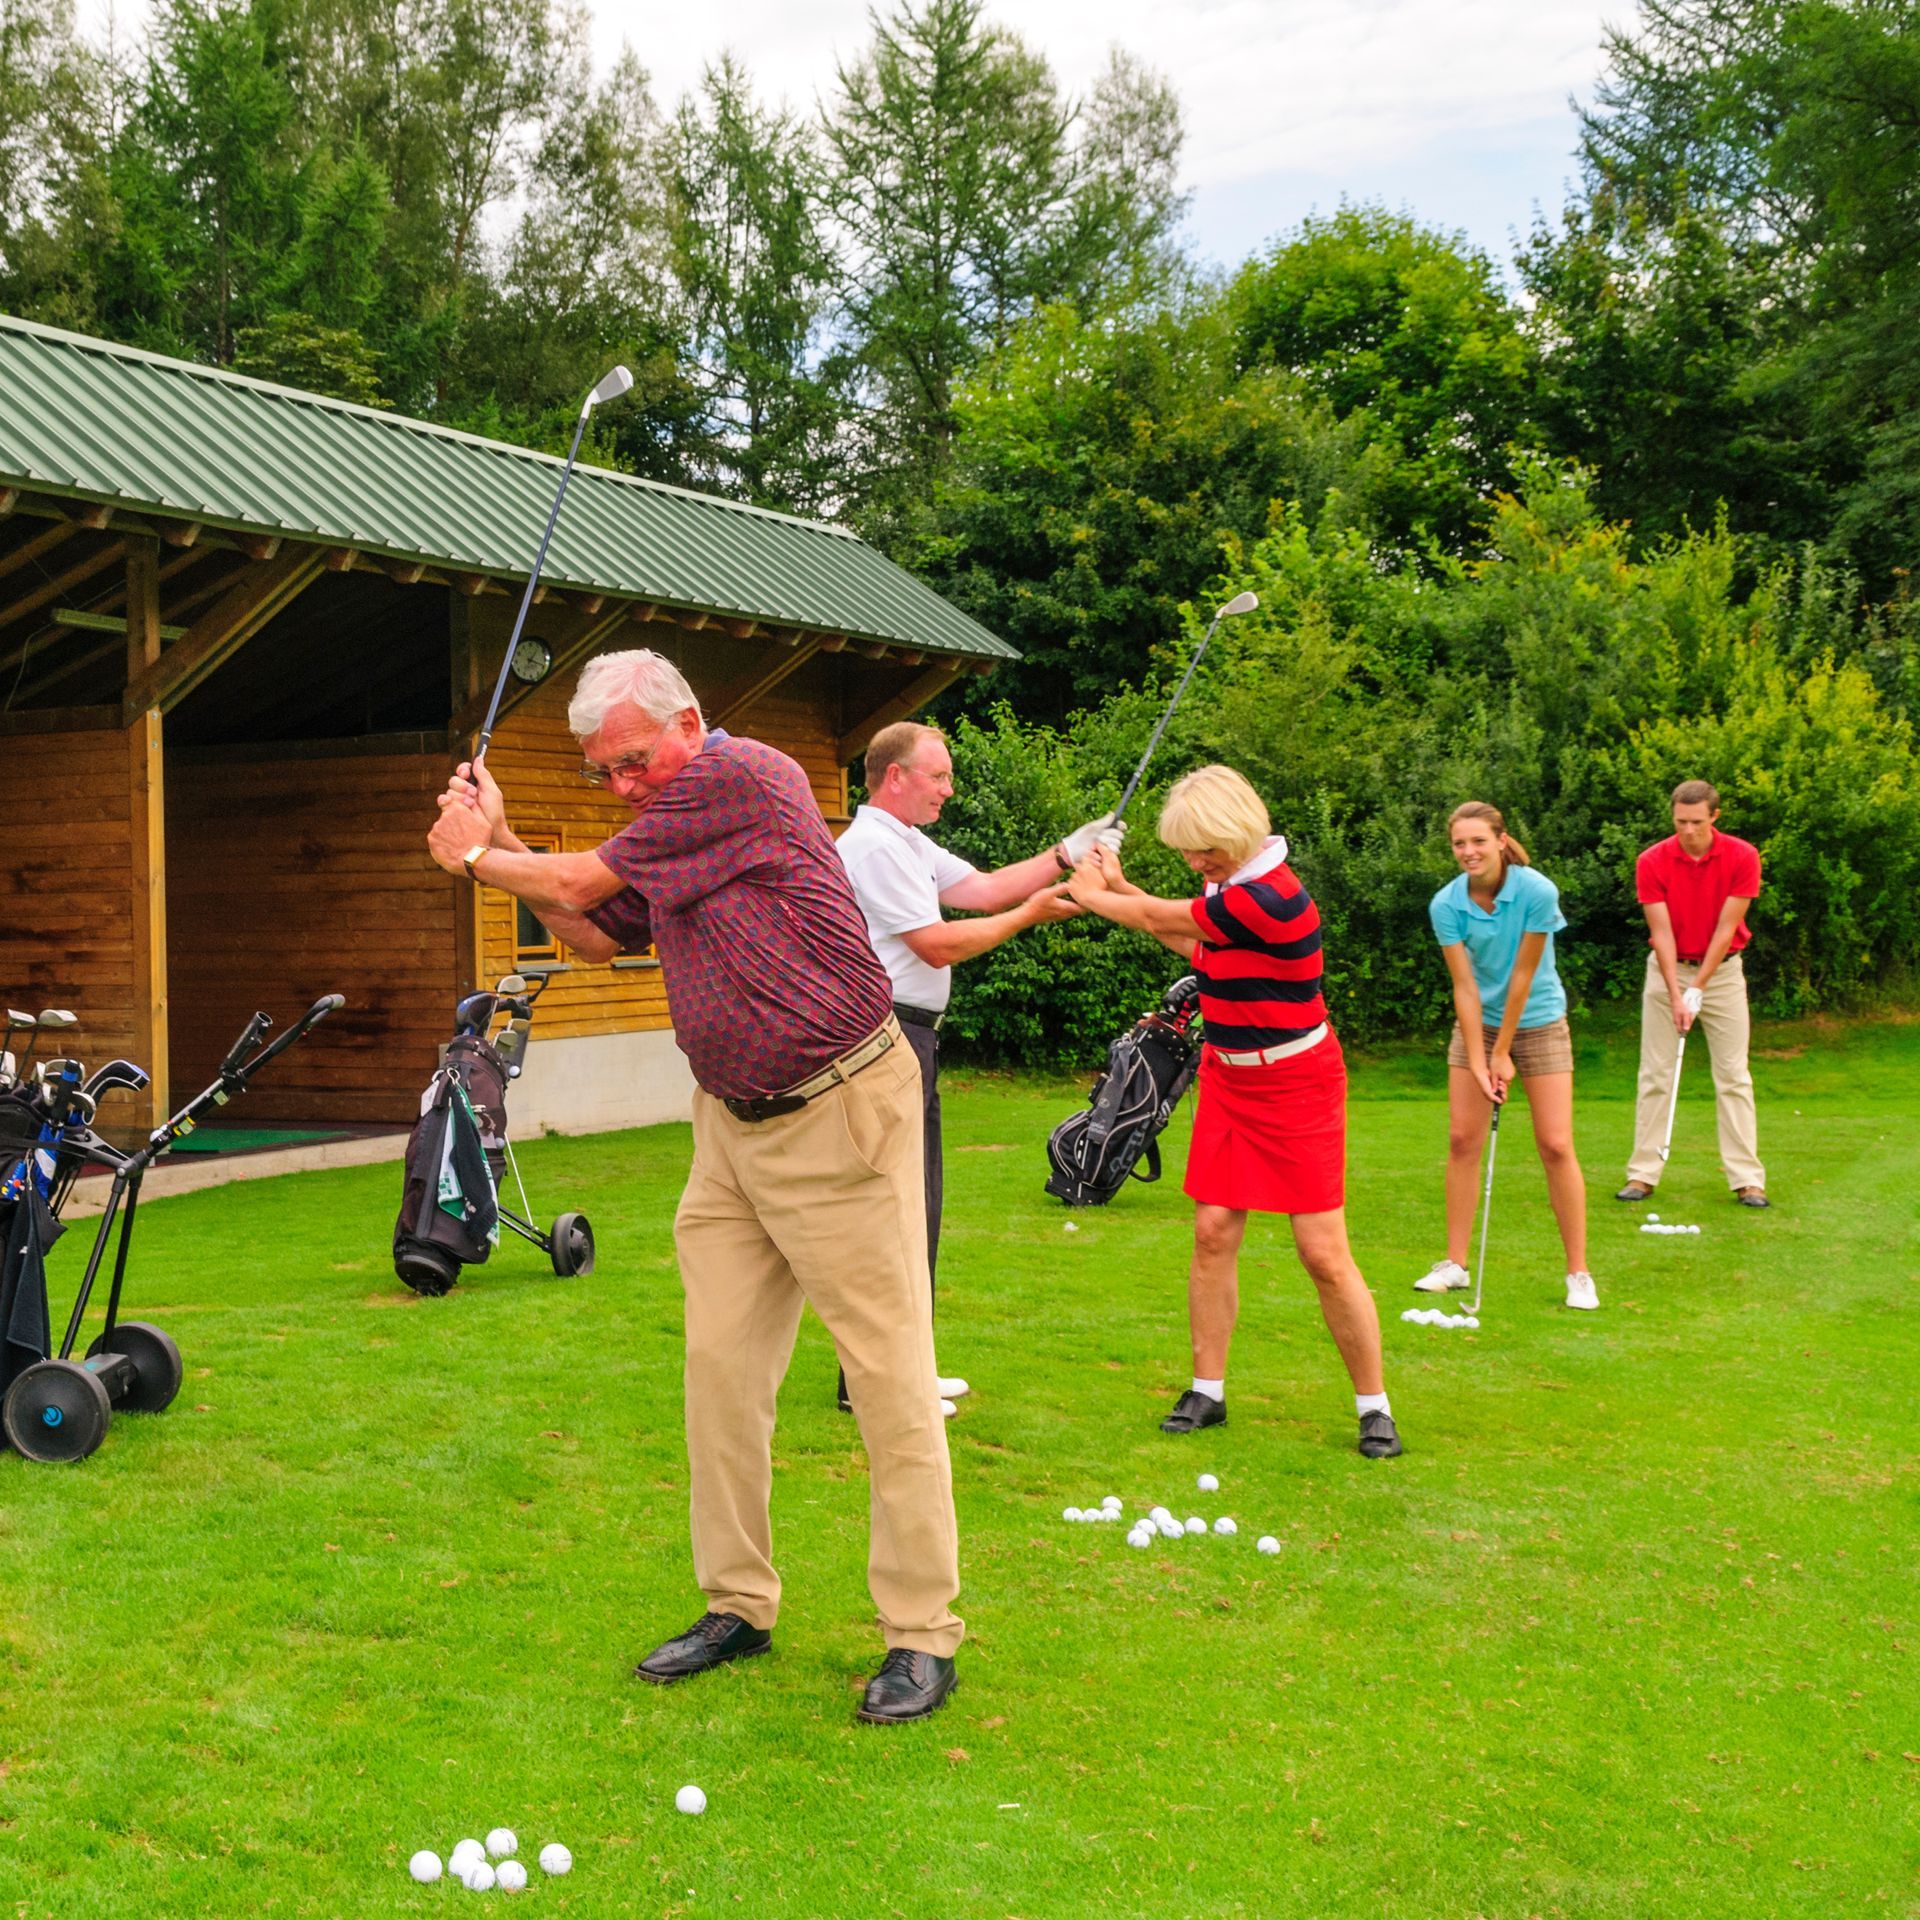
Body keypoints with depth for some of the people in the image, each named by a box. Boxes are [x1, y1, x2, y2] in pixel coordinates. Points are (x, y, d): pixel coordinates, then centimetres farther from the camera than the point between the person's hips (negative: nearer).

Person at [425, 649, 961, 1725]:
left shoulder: (742, 774, -14)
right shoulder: (669, 823, 14)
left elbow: (580, 883, -8)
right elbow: (596, 937, 25)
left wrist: (473, 858, 10)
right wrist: (499, 836, 16)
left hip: (840, 1113, -9)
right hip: (732, 1122, 9)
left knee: (889, 1373, -4)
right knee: (721, 1364, 8)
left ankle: (923, 1636, 3)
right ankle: (739, 1606, 20)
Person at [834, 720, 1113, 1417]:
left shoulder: (908, 843, 19)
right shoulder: (876, 846, -14)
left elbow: (983, 888, 16)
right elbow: (937, 944, -16)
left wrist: (1064, 856, 7)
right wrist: (1029, 915, -9)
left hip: (908, 1038, 11)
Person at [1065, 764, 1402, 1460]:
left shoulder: (1268, 898, -27)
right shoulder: (1232, 883, 2)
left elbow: (1158, 918, -15)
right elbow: (1194, 946, 20)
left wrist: (1093, 895, 4)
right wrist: (1118, 883, 16)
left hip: (1297, 1088, -8)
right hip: (1228, 1080, 8)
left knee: (1325, 1256, -4)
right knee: (1212, 1233, 5)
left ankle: (1374, 1406, 9)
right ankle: (1207, 1391, 15)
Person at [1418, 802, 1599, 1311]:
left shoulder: (1537, 892, -20)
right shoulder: (1446, 905, -12)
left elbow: (1523, 975, -16)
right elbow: (1465, 987, -12)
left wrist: (1503, 1052, -12)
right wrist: (1478, 1063, -16)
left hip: (1538, 1023, -3)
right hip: (1478, 1022, 3)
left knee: (1555, 1145, -7)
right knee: (1462, 1139, 0)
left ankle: (1578, 1273, 2)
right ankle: (1455, 1264, 9)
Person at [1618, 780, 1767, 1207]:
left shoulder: (1742, 857, -13)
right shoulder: (1652, 862, -13)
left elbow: (1726, 928, -13)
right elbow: (1662, 932, -14)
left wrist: (1697, 988, -16)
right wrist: (1676, 995, -21)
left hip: (1723, 968, 0)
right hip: (1667, 969, 0)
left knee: (1734, 1076, -2)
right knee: (1655, 1075, -1)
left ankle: (1747, 1179, 0)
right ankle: (1643, 1174, 4)